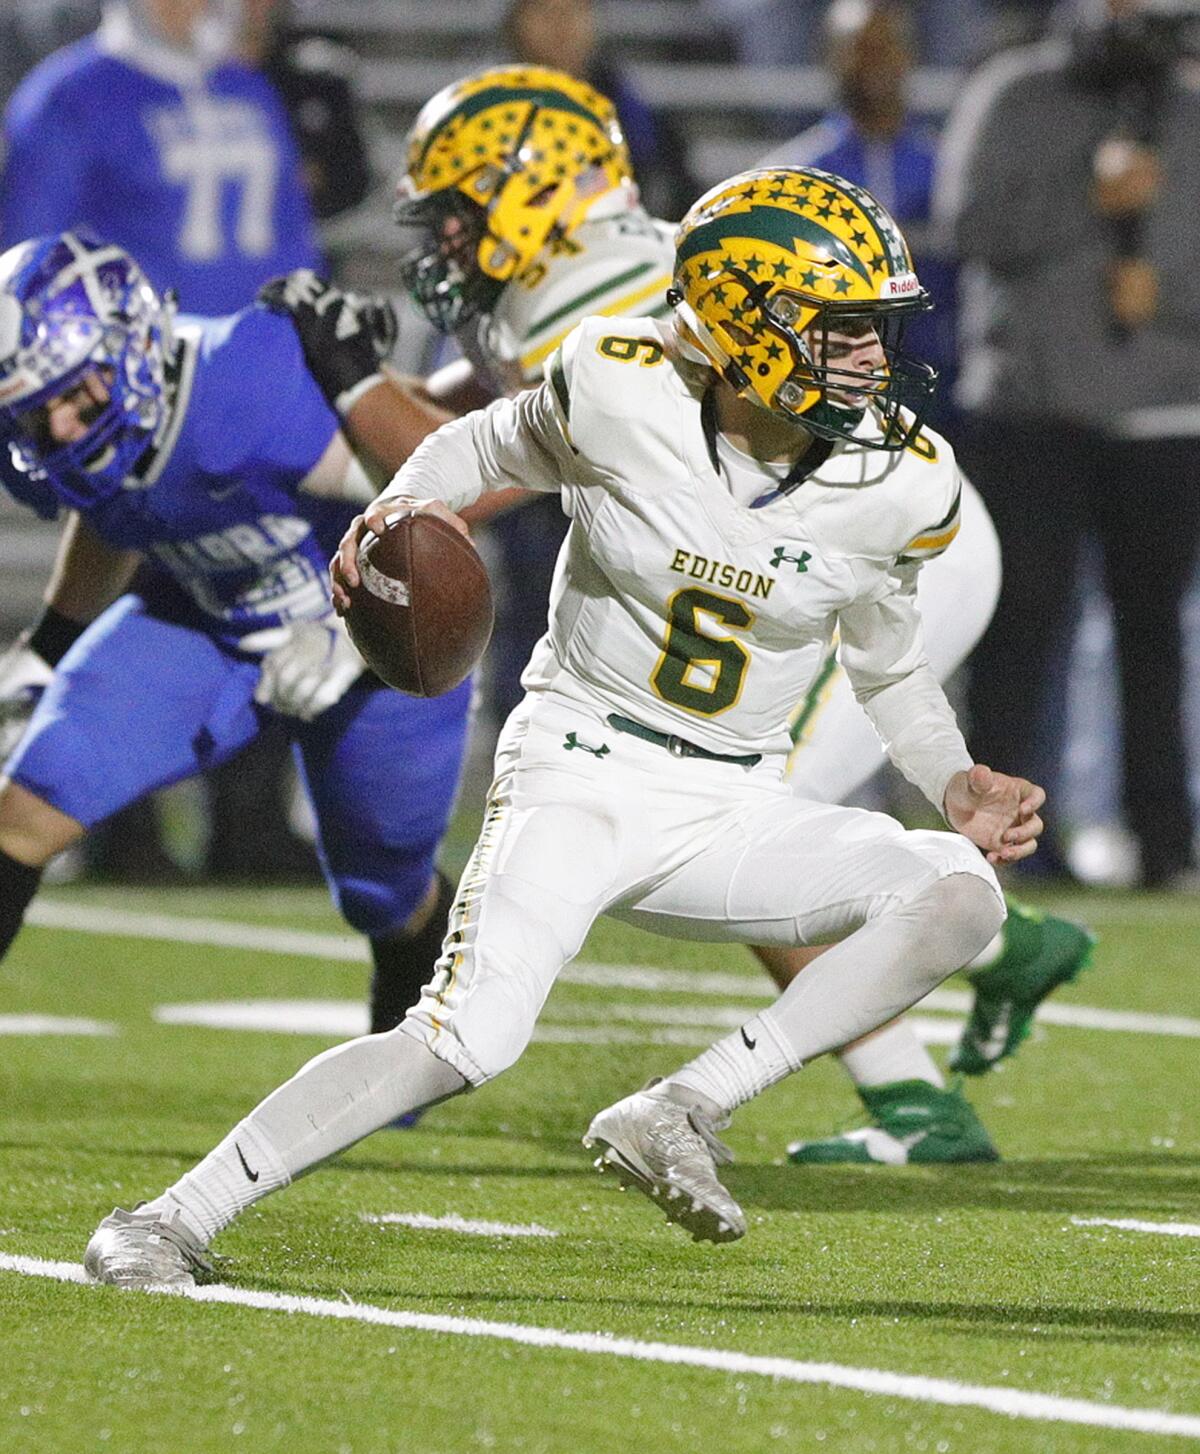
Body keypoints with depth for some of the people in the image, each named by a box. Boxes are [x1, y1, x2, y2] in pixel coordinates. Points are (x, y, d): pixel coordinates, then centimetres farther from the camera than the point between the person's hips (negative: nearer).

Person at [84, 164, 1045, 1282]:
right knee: (465, 1045, -23)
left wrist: (958, 785, -4)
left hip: (735, 809, 4)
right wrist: (399, 509, -11)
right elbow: (487, 446, 10)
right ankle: (173, 1219, -10)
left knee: (960, 896, -21)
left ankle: (677, 1116, -15)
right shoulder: (620, 391, -12)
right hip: (584, 770, -4)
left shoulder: (901, 483, -5)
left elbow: (889, 670, 13)